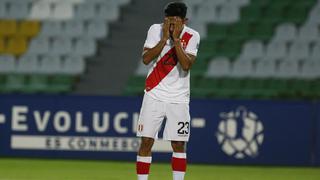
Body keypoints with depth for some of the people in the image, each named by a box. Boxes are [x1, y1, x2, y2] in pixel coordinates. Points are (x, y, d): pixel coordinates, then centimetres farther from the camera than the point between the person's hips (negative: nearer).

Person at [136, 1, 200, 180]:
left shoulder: (192, 36, -7)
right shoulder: (155, 30, -5)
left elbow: (186, 65, -18)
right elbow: (146, 59, -14)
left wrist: (176, 39, -22)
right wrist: (164, 38, -21)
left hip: (178, 98, 0)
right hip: (154, 94, 0)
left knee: (179, 144, 2)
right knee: (146, 142, -4)